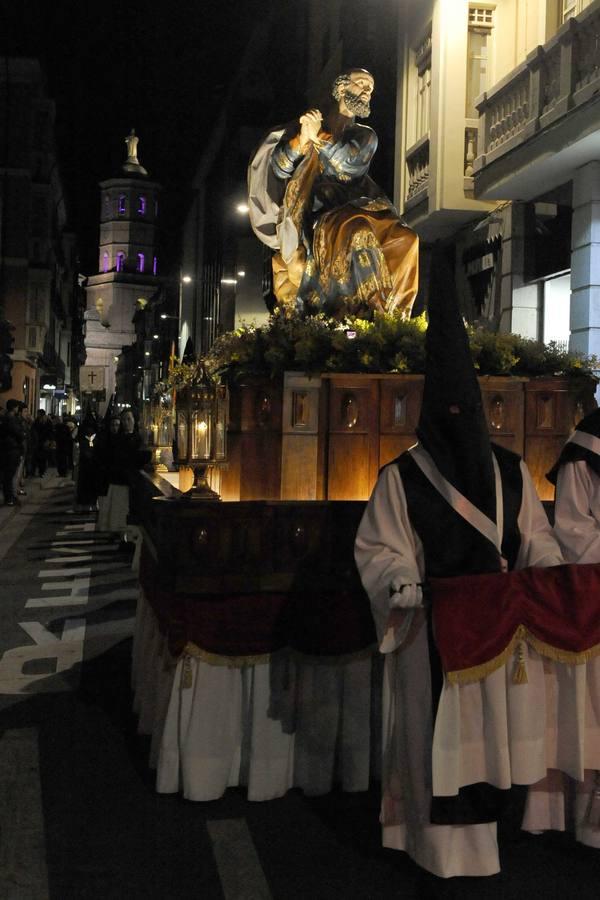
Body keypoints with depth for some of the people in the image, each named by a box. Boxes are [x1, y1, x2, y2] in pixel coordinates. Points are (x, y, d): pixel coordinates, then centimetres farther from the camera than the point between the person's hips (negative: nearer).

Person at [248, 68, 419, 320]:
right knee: (358, 231, -38)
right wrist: (302, 139, -10)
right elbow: (279, 169, 4)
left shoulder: (365, 136, 21)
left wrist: (319, 137, -6)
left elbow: (351, 163, -3)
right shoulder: (307, 122, 17)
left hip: (356, 209, 3)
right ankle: (370, 310, -38)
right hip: (316, 213, -3)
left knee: (405, 240, -27)